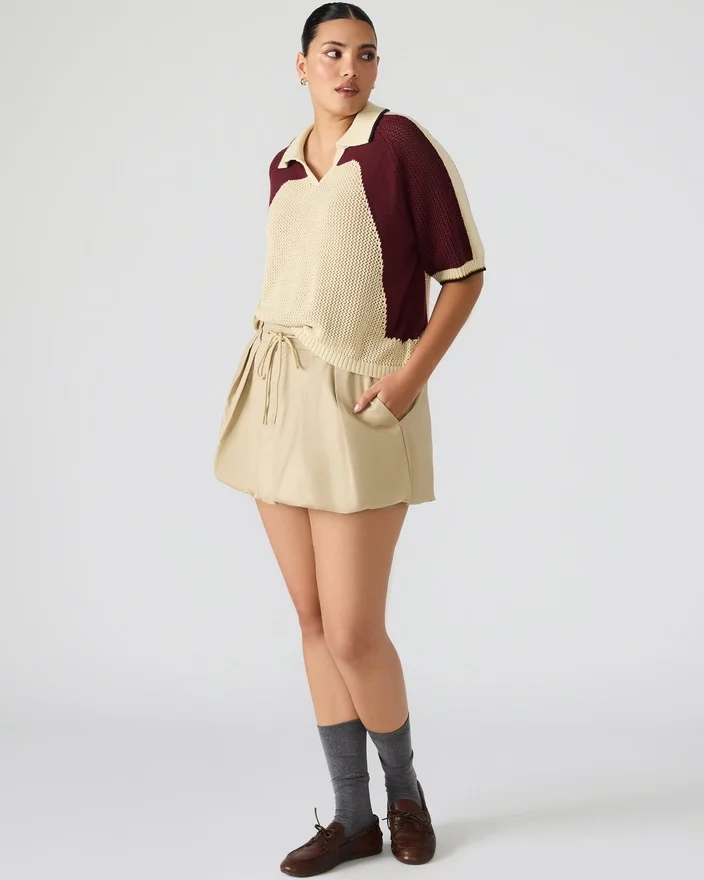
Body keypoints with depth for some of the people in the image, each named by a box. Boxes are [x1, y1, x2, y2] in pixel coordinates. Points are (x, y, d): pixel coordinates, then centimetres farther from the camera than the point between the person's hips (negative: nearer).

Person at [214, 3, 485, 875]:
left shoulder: (403, 142, -6)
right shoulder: (283, 167, 12)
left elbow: (464, 273, -6)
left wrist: (414, 374, -16)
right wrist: (264, 383, 13)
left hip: (361, 405, -6)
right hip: (279, 400, 6)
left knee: (354, 634, -6)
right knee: (314, 619, 7)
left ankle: (404, 788, 21)